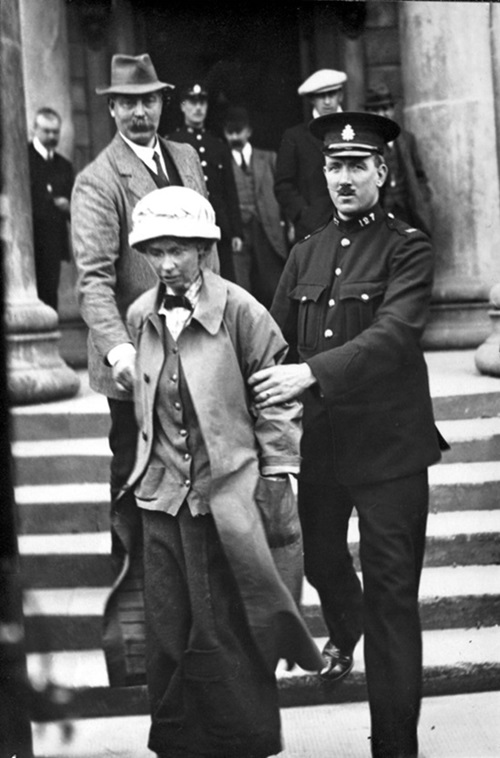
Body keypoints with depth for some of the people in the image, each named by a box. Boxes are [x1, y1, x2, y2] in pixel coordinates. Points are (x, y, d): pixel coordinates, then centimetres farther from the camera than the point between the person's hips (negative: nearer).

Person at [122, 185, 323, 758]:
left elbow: (277, 402, -4)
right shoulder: (140, 318, 6)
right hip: (162, 497, 5)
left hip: (226, 494, -4)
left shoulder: (239, 311, -9)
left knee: (224, 635, 2)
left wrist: (278, 484, -5)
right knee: (168, 634, 9)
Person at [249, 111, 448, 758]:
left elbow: (394, 333, -21)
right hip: (320, 438, 5)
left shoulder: (407, 249, -7)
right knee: (321, 557, 22)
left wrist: (310, 373, -30)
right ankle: (345, 628, 57)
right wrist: (270, 387, -3)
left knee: (391, 590, -2)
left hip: (389, 442, -5)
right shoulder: (306, 254, 10)